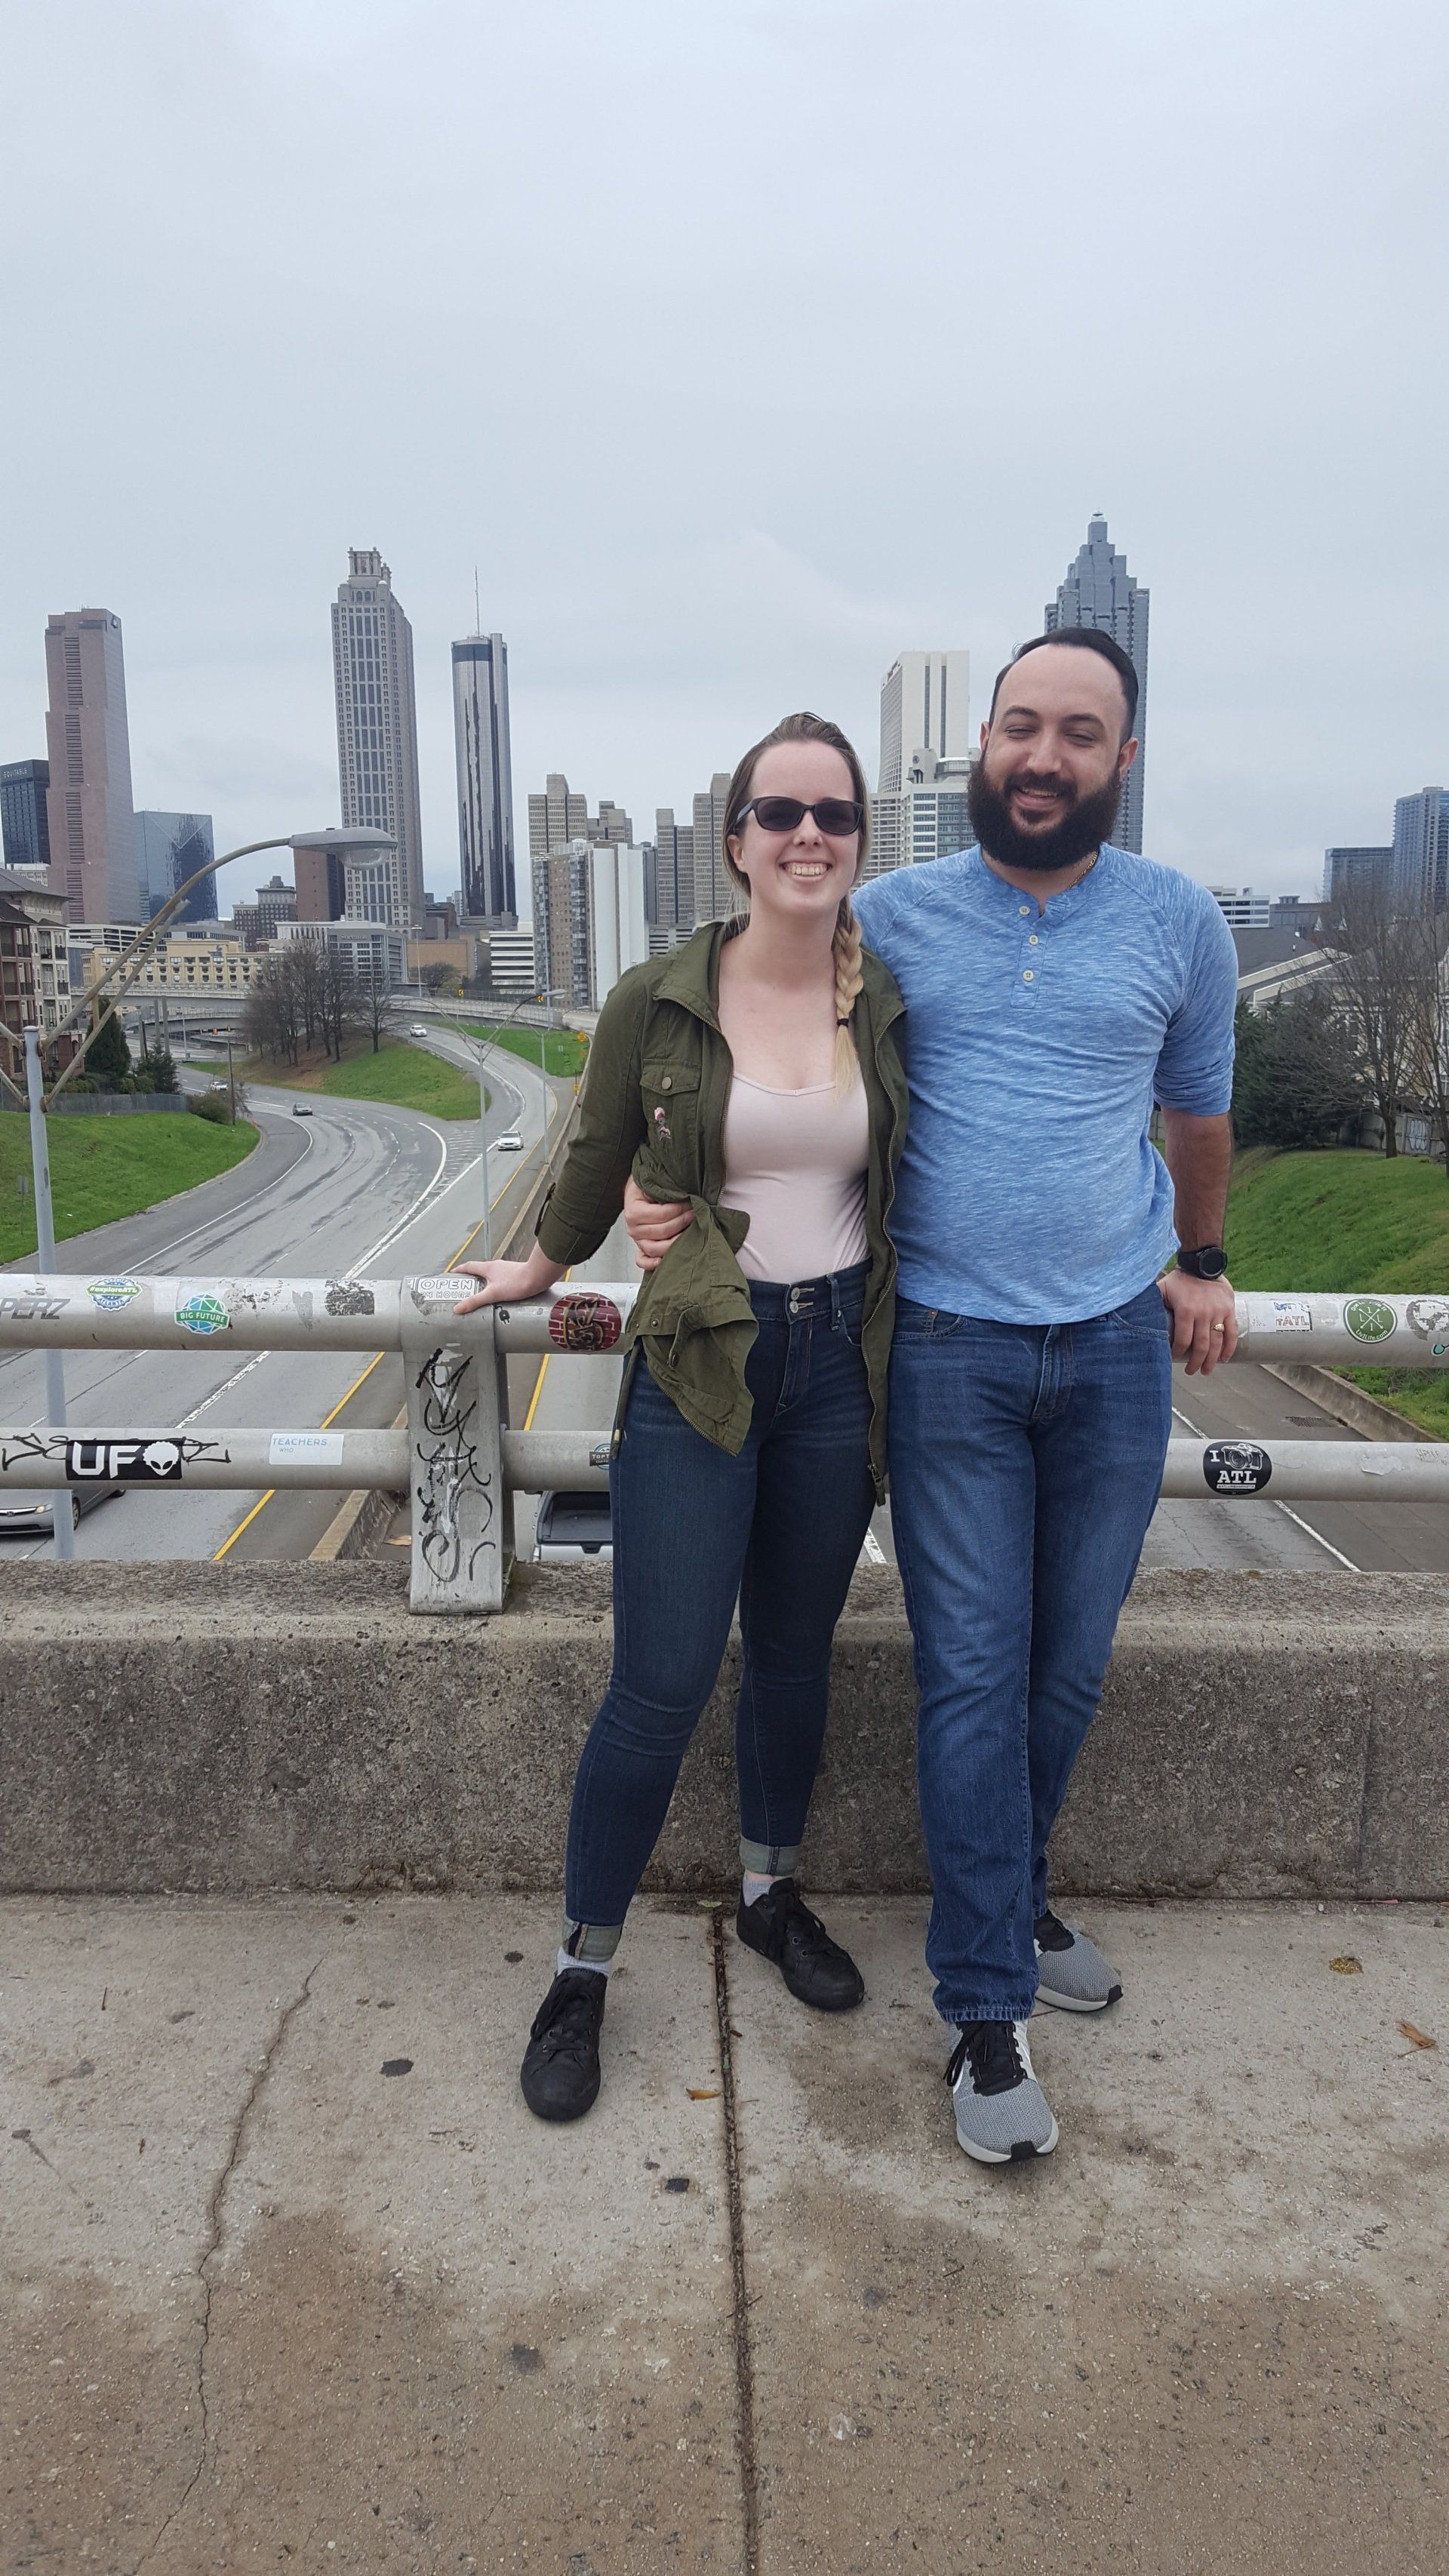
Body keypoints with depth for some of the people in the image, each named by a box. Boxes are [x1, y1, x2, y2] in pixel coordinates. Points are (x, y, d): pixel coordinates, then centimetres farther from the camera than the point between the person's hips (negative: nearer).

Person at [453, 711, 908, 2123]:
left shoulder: (889, 1001, 1)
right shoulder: (656, 1003, -6)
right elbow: (598, 1166, 10)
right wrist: (538, 1270, 22)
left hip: (839, 1361, 3)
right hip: (695, 1368, -2)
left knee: (794, 1657, 17)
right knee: (660, 1686, -2)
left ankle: (771, 1892, 41)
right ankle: (582, 1968, 19)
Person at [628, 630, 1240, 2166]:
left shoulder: (1179, 924, 3)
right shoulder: (891, 917, -1)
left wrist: (1202, 1261, 25)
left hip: (1119, 1347, 2)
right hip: (950, 1352, -2)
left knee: (1071, 1665, 12)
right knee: (972, 1674, 0)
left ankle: (1010, 1896, 37)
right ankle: (986, 2010, 12)